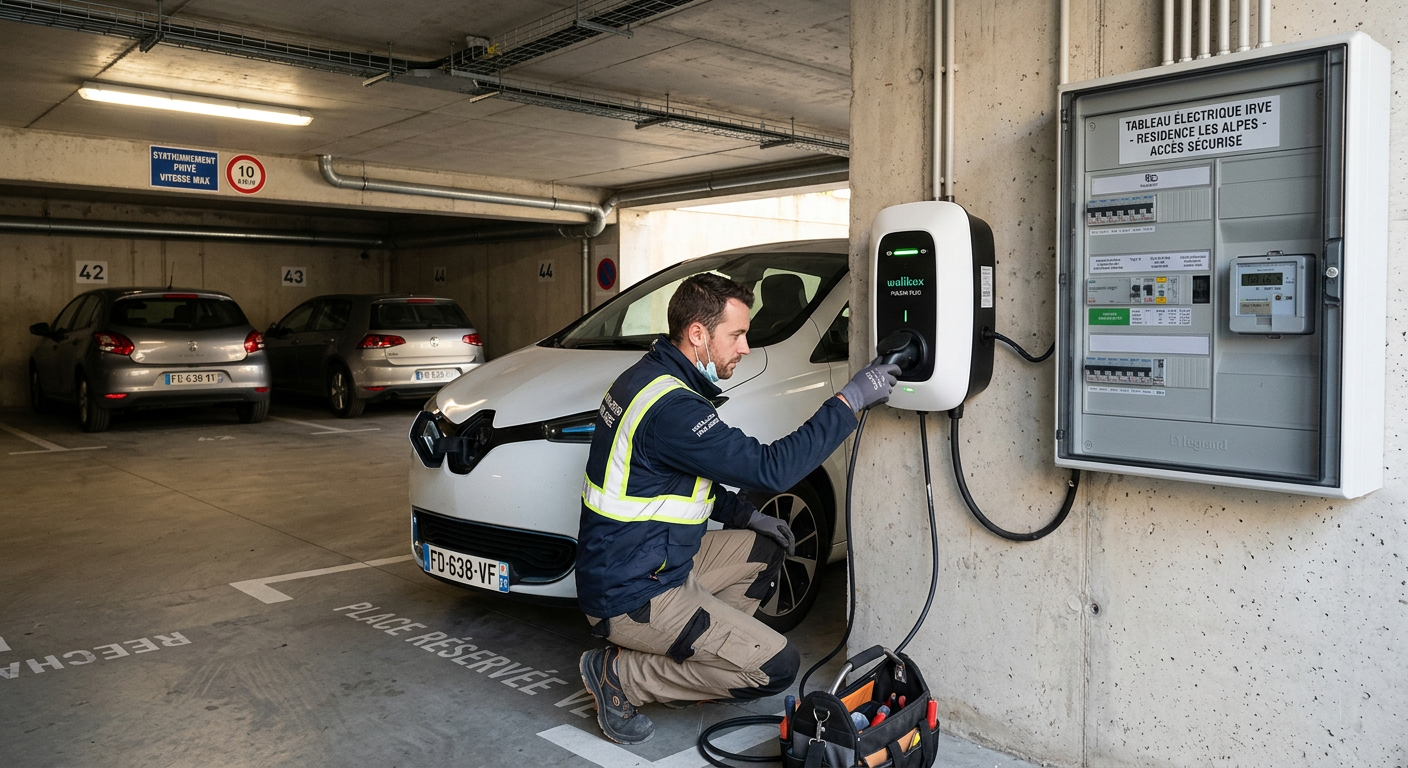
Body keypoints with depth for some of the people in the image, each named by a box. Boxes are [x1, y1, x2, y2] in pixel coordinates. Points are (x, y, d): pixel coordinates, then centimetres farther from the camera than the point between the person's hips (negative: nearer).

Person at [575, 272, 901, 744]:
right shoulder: (670, 407, -27)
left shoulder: (653, 375, 6)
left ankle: (675, 668, 16)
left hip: (659, 563, 10)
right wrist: (848, 401, -23)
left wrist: (744, 516, 9)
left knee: (766, 549, 19)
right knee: (776, 668, -9)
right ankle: (618, 673, -1)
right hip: (631, 598, -10)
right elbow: (771, 470, -28)